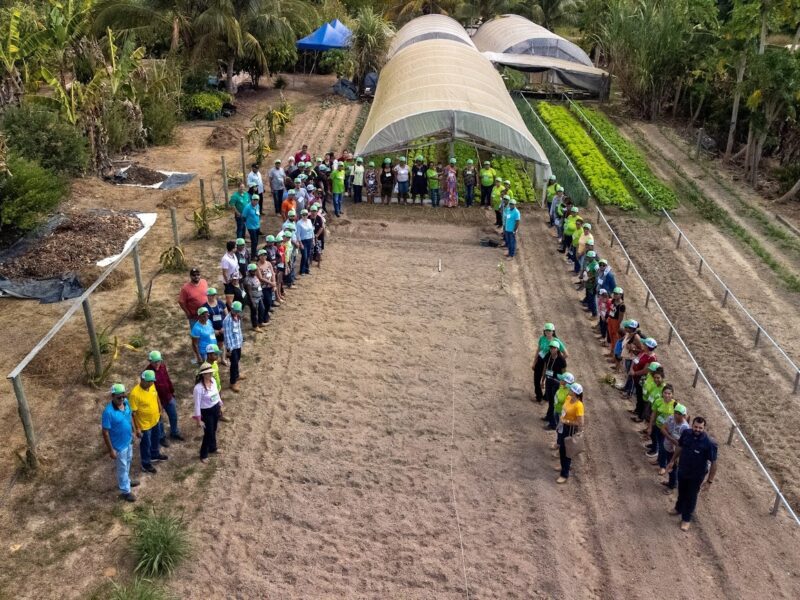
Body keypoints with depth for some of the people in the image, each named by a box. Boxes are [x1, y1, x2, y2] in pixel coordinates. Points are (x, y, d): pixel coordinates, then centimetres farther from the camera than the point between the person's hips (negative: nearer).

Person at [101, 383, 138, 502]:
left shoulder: (126, 403, -12)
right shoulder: (108, 412, -33)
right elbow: (105, 432, -25)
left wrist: (134, 431, 15)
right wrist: (111, 450, -20)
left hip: (128, 440, 7)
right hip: (119, 445, -7)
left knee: (128, 462, 29)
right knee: (122, 467, 13)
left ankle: (126, 480, 54)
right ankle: (125, 491, 33)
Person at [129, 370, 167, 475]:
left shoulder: (151, 385, -12)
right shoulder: (135, 393, -32)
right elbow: (133, 412, -25)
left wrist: (159, 409, 18)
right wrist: (137, 428, -20)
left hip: (155, 420, 7)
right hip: (144, 424, -7)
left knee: (155, 439, 29)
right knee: (146, 444, 14)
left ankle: (155, 454, 55)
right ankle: (146, 464, 36)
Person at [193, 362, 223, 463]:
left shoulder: (213, 380, -9)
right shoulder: (198, 388, -29)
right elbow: (197, 405, -23)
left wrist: (220, 403, 19)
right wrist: (199, 420, -18)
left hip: (216, 409, 6)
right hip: (206, 412, -6)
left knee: (213, 430, 24)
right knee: (208, 433, 6)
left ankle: (212, 448, 47)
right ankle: (203, 455, 28)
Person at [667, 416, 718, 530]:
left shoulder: (709, 443, -30)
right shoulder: (686, 433, -17)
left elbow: (713, 463, -19)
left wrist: (710, 481, -14)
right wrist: (673, 461, 12)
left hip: (696, 475, -4)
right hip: (682, 471, 4)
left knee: (691, 496, 17)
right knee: (681, 491, 28)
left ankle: (686, 518, 39)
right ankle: (679, 508, 55)